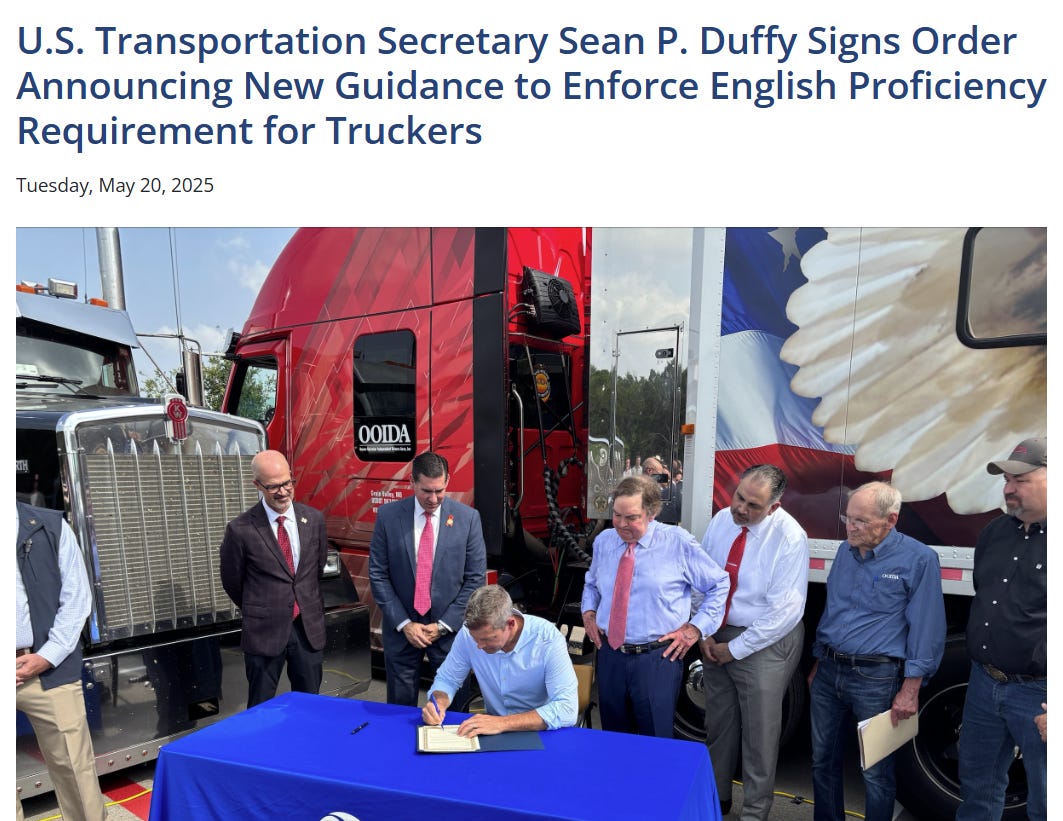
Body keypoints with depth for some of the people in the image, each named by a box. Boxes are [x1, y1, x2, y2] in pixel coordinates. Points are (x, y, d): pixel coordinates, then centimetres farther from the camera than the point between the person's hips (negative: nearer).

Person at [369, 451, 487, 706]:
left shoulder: (468, 518, -6)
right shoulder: (388, 515, -5)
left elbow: (475, 578, -4)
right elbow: (378, 574, -3)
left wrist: (444, 625, -8)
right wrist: (404, 624, -7)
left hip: (450, 628, -1)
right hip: (401, 628, 1)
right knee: (400, 707, 13)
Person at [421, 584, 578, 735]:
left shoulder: (548, 639, -22)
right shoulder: (468, 633, -12)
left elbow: (567, 709, -28)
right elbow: (446, 679, 4)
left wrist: (502, 723, -35)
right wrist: (439, 703, -19)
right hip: (493, 732, 3)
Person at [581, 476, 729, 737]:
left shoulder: (679, 542, -8)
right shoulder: (603, 541, 4)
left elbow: (719, 585, 0)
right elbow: (591, 583, 22)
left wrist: (695, 628, -5)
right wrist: (588, 612, 5)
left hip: (658, 658, -4)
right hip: (610, 656, 4)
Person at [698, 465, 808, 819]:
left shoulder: (789, 537, -21)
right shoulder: (721, 520, -5)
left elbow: (784, 612, -20)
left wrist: (734, 648, -16)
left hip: (765, 643, -5)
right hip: (717, 636, 5)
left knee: (759, 734, 10)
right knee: (718, 724, 19)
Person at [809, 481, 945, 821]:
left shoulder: (918, 559, -12)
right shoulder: (845, 551, 7)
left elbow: (926, 628, -11)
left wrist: (910, 689, -13)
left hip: (876, 677, -6)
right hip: (828, 671, 6)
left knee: (875, 771, 7)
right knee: (823, 759, 15)